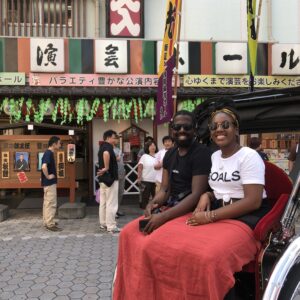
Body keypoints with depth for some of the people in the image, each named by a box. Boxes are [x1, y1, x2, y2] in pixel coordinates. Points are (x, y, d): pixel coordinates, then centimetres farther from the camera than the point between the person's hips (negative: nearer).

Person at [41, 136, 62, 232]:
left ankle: (47, 222, 24)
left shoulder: (48, 153, 12)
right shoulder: (49, 153, -19)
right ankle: (50, 224, 2)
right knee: (51, 204, -4)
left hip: (48, 183, 10)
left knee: (47, 203, 15)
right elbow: (44, 167, -34)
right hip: (50, 183, -10)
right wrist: (48, 176, -21)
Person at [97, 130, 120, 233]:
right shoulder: (108, 147, -16)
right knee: (111, 204, -3)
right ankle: (111, 227, 2)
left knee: (103, 203, 13)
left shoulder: (102, 147, 14)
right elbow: (106, 154, -38)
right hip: (110, 178, -10)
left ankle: (103, 224, 21)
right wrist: (106, 168, -33)